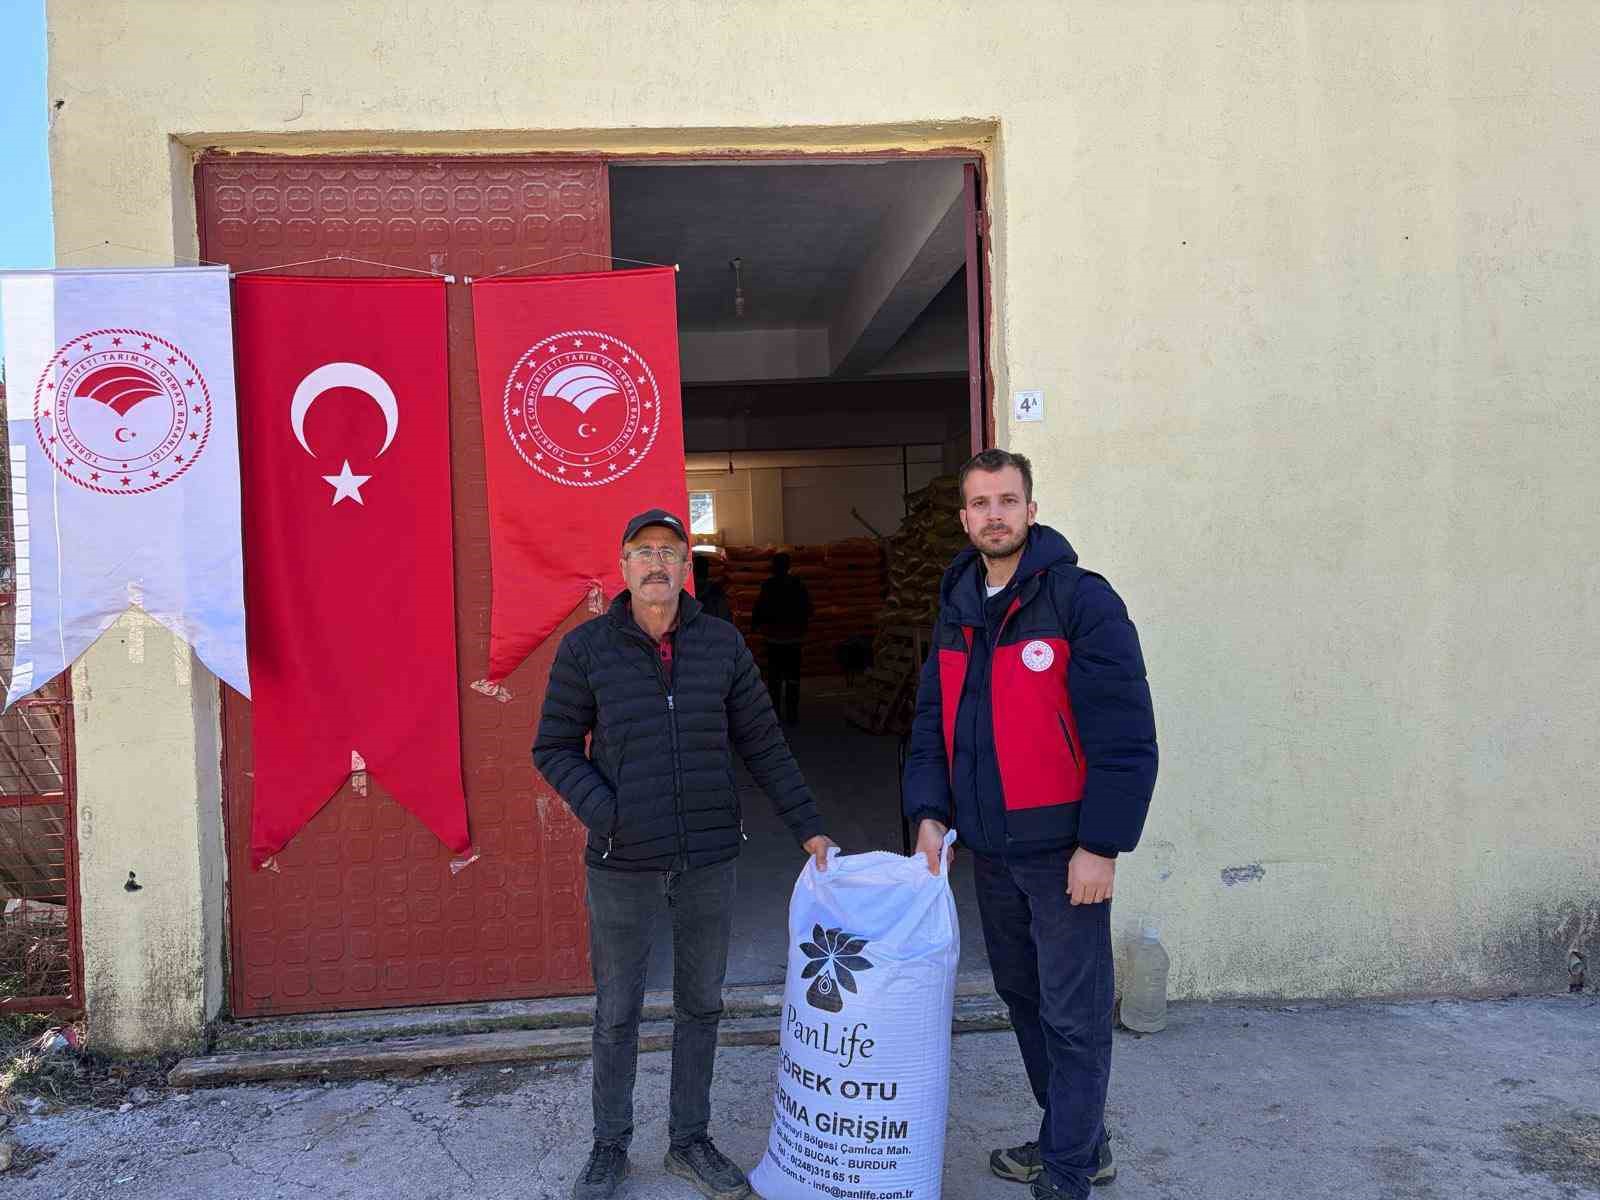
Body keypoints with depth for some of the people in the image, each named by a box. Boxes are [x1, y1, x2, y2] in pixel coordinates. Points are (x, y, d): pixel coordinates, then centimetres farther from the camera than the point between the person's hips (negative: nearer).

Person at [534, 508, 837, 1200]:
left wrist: (807, 828, 5)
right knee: (616, 1015, 12)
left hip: (709, 861, 2)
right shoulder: (586, 648, -5)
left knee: (700, 1007, 14)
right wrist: (603, 813, -15)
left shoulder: (722, 644, 0)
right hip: (621, 865, -2)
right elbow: (554, 748, -1)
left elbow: (763, 746, 5)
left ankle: (690, 1141, 33)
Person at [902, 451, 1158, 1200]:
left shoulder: (1081, 599, -12)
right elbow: (933, 722, 13)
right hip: (989, 849, 7)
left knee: (1072, 1014, 2)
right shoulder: (958, 610, 9)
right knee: (1023, 998, 18)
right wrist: (929, 812, 0)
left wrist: (1101, 845, -17)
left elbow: (1126, 737, -15)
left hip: (1061, 849, -7)